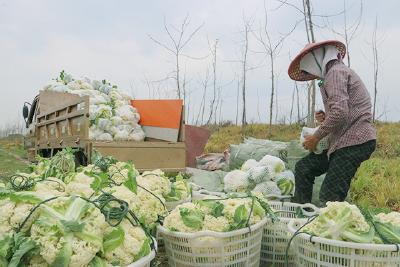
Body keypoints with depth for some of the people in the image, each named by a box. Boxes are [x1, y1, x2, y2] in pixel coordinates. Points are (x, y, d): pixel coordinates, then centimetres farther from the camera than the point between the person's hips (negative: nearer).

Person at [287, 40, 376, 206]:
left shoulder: (335, 72, -9)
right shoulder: (339, 72, 23)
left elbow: (340, 113, -23)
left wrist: (316, 137, -11)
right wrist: (325, 119, 7)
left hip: (354, 141, -10)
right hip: (344, 140, 10)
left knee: (329, 197, -12)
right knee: (303, 167, 10)